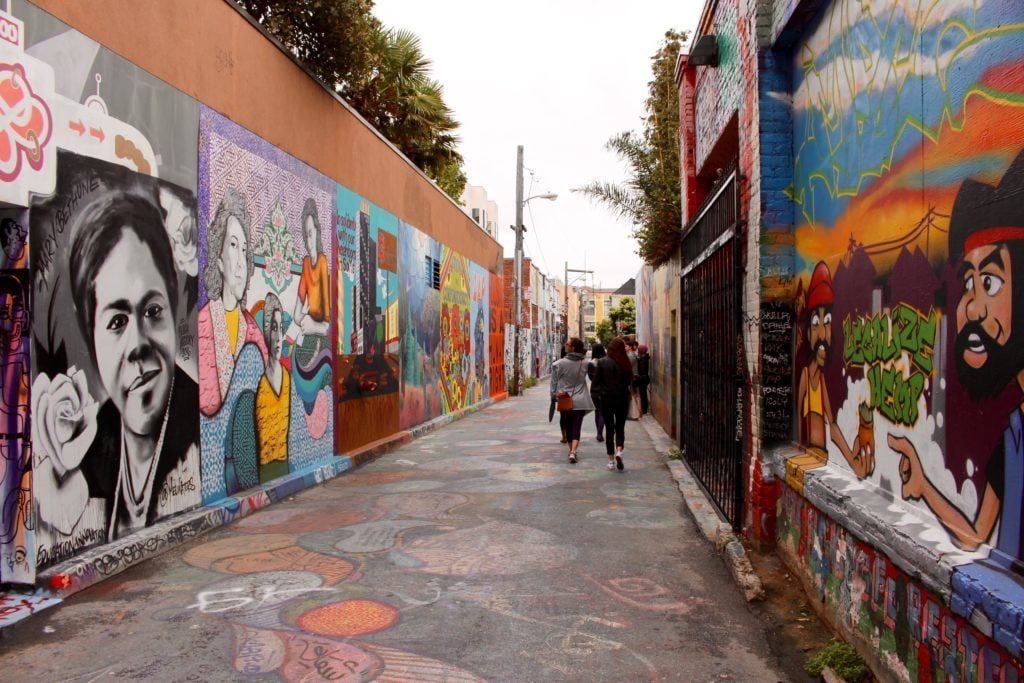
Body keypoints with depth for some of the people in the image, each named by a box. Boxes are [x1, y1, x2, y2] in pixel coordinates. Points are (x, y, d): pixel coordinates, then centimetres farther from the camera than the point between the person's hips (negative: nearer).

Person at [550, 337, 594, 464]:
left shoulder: (559, 364, -10)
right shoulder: (585, 364, -3)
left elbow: (554, 382, -4)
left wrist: (554, 395, 9)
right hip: (580, 401, 0)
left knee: (568, 426, 16)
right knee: (576, 427, 1)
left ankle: (571, 450, 29)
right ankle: (573, 452, -16)